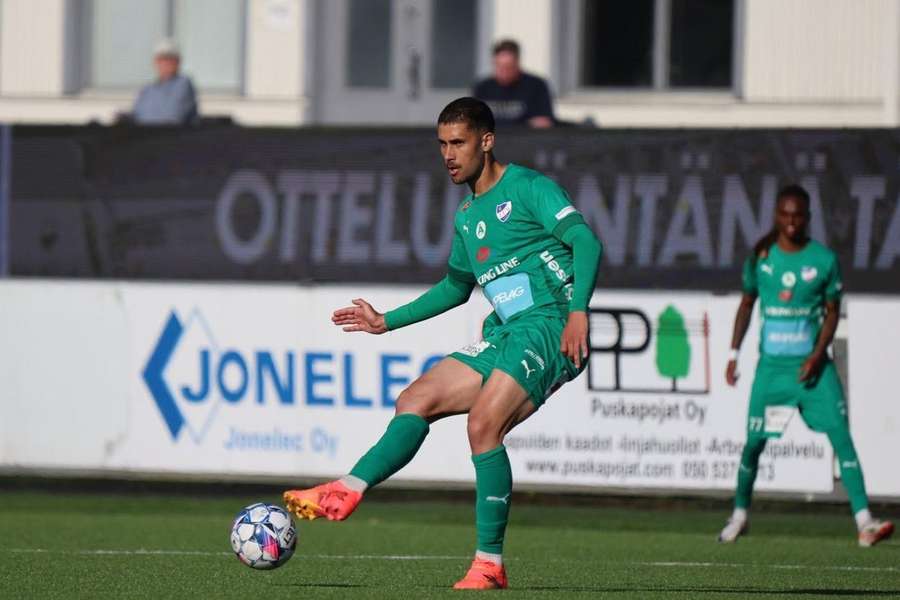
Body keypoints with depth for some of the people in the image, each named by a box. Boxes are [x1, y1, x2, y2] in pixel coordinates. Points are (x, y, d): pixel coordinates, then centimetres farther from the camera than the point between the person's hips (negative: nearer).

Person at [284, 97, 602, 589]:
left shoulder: (527, 188, -3)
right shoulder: (467, 216, 22)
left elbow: (586, 242, -14)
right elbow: (456, 286, 37)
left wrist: (578, 310, -28)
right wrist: (387, 322, 34)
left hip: (548, 328, -9)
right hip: (503, 336, 9)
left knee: (483, 425, -23)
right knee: (415, 401, -2)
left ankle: (489, 564, -19)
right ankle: (346, 493, -8)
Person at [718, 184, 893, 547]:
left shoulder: (824, 259, -2)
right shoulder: (761, 257, 2)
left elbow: (832, 311, 3)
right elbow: (747, 304, 14)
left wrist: (818, 354, -11)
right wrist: (734, 353, 10)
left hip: (812, 363, -1)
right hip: (771, 364, 1)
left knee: (840, 434, -14)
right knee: (754, 442, 5)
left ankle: (864, 522, -18)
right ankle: (739, 516, 27)